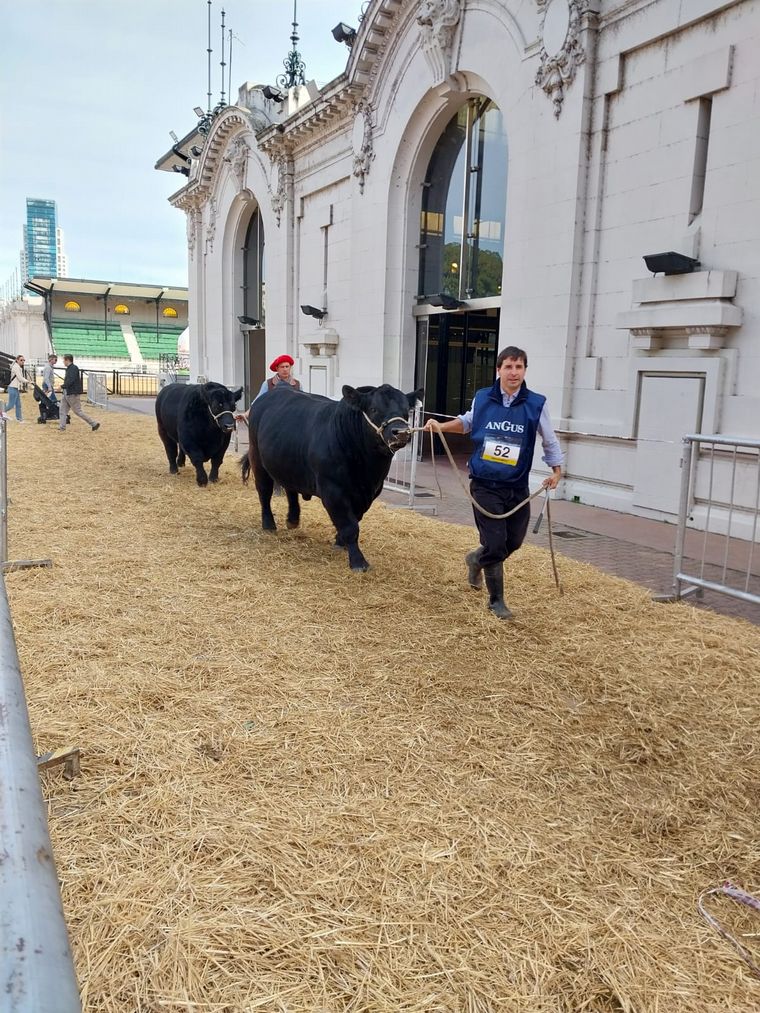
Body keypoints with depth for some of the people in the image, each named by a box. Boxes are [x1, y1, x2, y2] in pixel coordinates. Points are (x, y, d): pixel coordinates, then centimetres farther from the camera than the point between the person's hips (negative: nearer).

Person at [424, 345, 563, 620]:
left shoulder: (536, 404, -6)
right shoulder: (482, 398, -3)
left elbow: (549, 441, 9)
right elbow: (467, 422, 20)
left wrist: (556, 471, 8)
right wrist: (440, 426, 7)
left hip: (517, 488, 2)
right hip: (485, 486, -2)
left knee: (514, 542, 13)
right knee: (495, 545, -4)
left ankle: (476, 559, 45)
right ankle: (496, 600, 16)